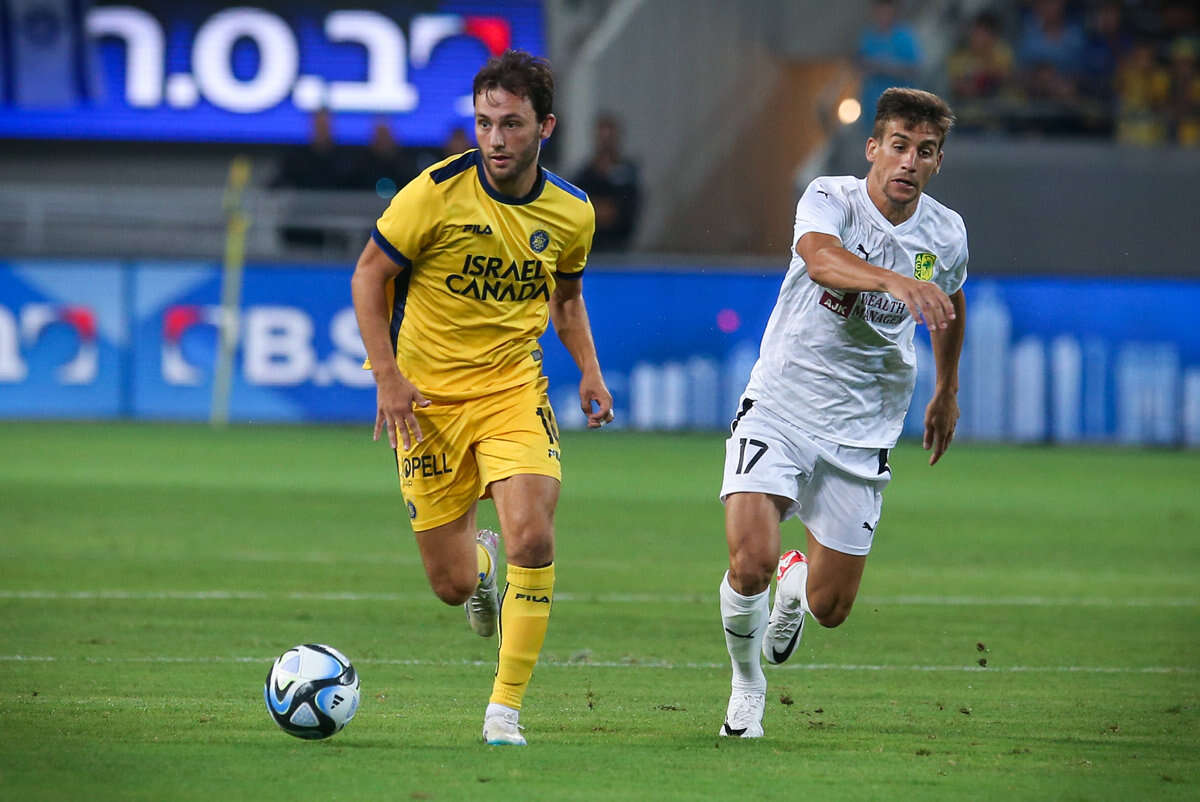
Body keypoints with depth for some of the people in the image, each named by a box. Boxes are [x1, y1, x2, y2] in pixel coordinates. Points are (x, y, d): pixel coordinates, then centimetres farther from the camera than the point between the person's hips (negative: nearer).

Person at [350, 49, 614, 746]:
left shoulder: (571, 213, -1)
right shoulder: (438, 192, -14)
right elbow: (370, 275, -4)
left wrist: (590, 372, 4)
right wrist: (388, 376, -13)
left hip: (512, 387, 2)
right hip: (427, 395, -1)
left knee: (532, 536, -23)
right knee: (452, 585, 1)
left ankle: (506, 708, -10)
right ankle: (478, 556, 42)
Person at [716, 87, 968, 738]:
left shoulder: (946, 234, -2)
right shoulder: (830, 199, -15)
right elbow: (821, 258, -39)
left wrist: (947, 394, 31)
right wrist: (896, 281, -56)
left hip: (861, 433, 3)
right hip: (778, 409, -3)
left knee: (830, 609, 3)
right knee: (749, 563, -23)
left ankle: (797, 578, 43)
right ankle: (746, 685, 8)